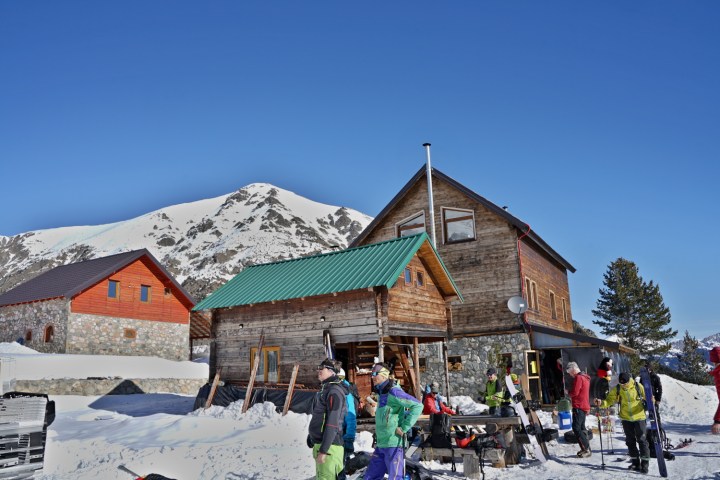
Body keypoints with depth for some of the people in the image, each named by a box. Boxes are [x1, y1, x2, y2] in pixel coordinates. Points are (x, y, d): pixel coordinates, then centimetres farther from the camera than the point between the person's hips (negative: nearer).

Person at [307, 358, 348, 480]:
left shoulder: (334, 392, -15)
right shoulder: (325, 389, 15)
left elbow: (332, 423, -20)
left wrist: (324, 450, -21)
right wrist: (311, 438, 22)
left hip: (329, 446, -10)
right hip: (319, 443, 10)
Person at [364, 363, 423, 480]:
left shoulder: (393, 392, -14)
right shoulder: (381, 393, 15)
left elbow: (418, 406, -21)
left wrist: (404, 427, -19)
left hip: (394, 444, -9)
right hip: (381, 445, 9)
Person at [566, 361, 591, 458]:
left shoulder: (578, 378, -15)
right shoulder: (585, 377, 17)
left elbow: (575, 392, -20)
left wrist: (568, 393, 0)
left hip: (578, 407, -10)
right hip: (584, 406, 10)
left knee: (576, 428, -10)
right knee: (581, 428, 15)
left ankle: (586, 449, -11)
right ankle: (586, 449, 19)